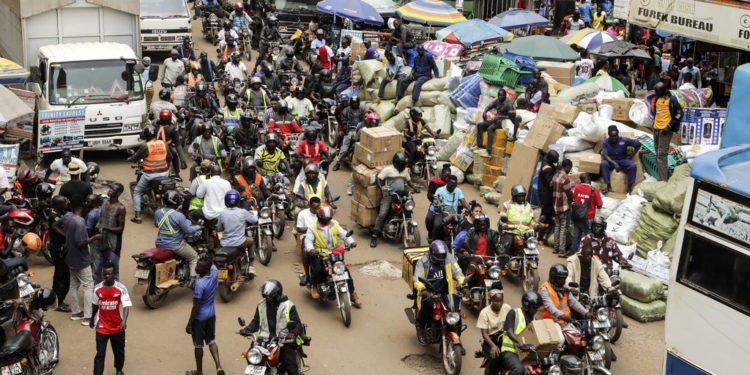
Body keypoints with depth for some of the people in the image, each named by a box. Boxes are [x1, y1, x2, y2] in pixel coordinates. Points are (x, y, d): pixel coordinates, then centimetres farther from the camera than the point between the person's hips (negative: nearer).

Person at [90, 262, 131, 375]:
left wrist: (124, 321, -37)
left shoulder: (121, 288, -14)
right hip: (102, 327, 0)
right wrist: (92, 319, 24)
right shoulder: (97, 289, -5)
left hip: (117, 327, 0)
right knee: (100, 354, -4)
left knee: (119, 351, 19)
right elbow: (95, 305, 12)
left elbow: (126, 305, -22)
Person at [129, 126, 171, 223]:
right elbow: (169, 158, 11)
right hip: (164, 173, 4)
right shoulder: (163, 144, 1)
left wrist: (129, 159, 18)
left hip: (150, 174, -4)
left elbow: (136, 157, -4)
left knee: (137, 192, 12)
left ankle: (137, 216, 4)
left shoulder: (145, 146, -14)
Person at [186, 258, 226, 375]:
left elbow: (196, 307, -23)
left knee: (198, 345, 11)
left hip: (200, 317, -7)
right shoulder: (214, 272, -12)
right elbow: (212, 265, 17)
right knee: (211, 341, 20)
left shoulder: (199, 284, -30)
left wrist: (189, 324, -14)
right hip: (211, 314, 7)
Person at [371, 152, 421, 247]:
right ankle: (374, 236, -11)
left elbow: (409, 181, 26)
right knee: (382, 214, -17)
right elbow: (378, 179, -7)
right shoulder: (388, 169, -4)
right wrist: (382, 189, -23)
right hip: (389, 195, -5)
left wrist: (414, 187, 5)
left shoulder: (405, 170, 16)